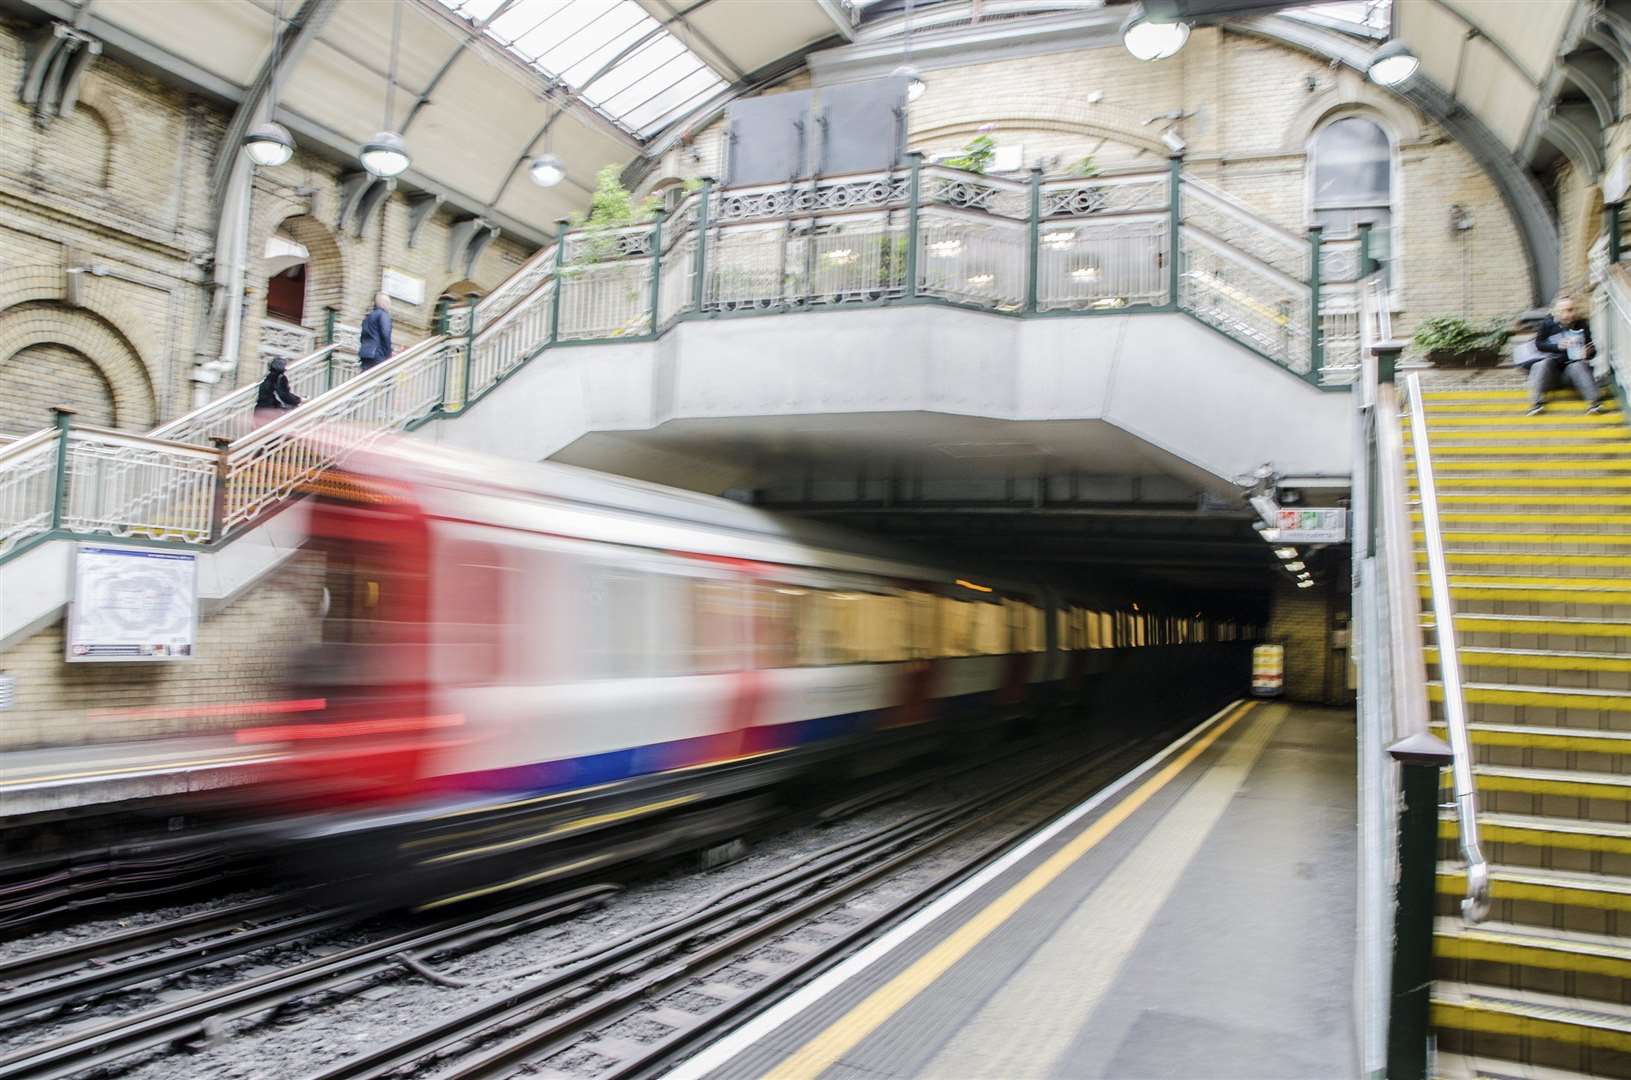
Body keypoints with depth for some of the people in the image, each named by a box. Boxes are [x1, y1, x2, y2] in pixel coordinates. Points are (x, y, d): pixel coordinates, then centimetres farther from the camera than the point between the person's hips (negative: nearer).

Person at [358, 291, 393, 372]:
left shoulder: (368, 317, 24)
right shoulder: (383, 314, -1)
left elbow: (363, 338, 23)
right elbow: (385, 334, -14)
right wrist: (388, 354, -9)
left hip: (365, 355, 8)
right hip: (378, 356, -8)